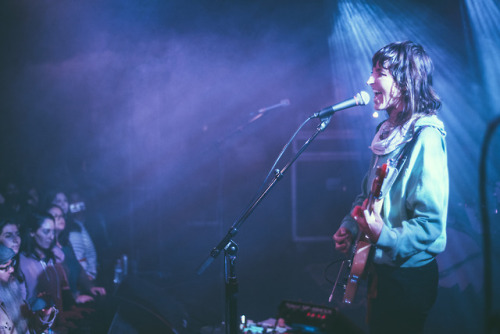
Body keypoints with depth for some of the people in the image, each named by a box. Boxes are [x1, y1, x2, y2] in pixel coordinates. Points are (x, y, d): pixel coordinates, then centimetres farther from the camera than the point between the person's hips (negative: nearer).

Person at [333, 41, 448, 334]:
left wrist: (386, 237, -38)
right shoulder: (389, 131, 5)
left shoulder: (425, 136, -22)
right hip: (380, 266, 9)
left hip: (409, 274, -9)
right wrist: (350, 227, 3)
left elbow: (431, 224, -26)